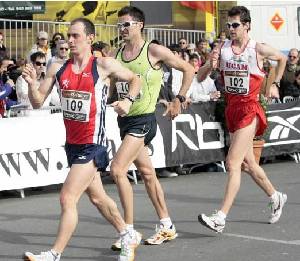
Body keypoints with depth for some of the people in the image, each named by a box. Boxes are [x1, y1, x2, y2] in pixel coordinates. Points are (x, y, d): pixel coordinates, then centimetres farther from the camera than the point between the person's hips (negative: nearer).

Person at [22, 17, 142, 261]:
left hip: (93, 144, -7)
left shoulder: (104, 65, -8)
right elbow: (37, 102, 4)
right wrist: (32, 83, -15)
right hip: (72, 143, 7)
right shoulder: (58, 69, 4)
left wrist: (128, 100, -11)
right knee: (97, 197, 20)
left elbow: (135, 79, 6)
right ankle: (128, 237, 39)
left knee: (68, 198, -14)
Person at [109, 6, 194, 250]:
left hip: (143, 120, -7)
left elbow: (188, 70, 0)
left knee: (117, 169, -18)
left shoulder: (155, 51, -9)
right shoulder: (117, 54, 7)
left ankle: (130, 230, -11)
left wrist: (179, 99, -2)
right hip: (125, 119, 7)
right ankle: (167, 227, 25)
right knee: (147, 173, 14)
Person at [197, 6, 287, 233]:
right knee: (249, 162, 16)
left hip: (249, 110, -6)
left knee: (233, 162, -15)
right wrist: (210, 65, -18)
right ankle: (276, 197, 38)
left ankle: (221, 218, -19)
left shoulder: (258, 49, -8)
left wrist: (274, 84, 11)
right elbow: (200, 77, 2)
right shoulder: (223, 49, 2)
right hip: (232, 109, 6)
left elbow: (282, 58, 13)